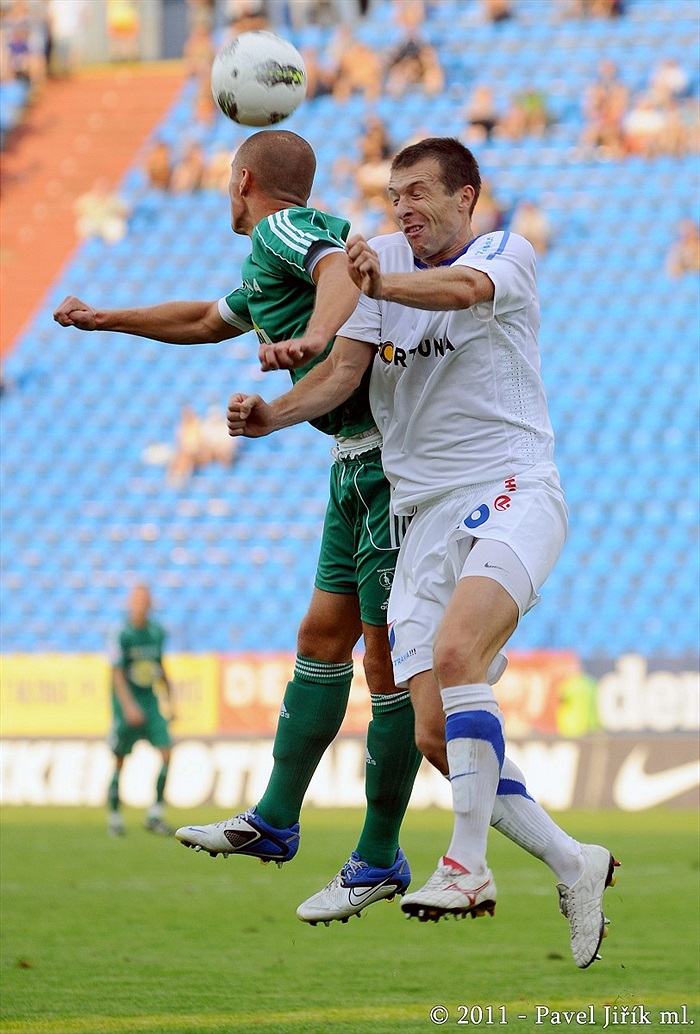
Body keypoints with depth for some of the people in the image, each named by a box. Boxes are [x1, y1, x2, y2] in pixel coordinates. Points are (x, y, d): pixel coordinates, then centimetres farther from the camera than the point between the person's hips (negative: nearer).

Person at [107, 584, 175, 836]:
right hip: (126, 704, -5)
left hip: (150, 702, 5)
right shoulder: (121, 635, -10)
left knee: (166, 753, -9)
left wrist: (170, 700, 18)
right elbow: (117, 673, -15)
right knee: (120, 761, 1)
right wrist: (129, 706, -24)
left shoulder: (157, 633, 7)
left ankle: (155, 815, -4)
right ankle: (114, 816, 14)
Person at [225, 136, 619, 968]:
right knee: (436, 737, -4)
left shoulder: (506, 253, -2)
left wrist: (382, 283, -47)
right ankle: (573, 865, 8)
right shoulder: (385, 258, 13)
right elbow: (344, 369, 4)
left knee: (455, 654, -31)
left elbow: (462, 288, -27)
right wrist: (272, 415, -16)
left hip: (511, 491, -6)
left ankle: (468, 867, -30)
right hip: (424, 517, 6)